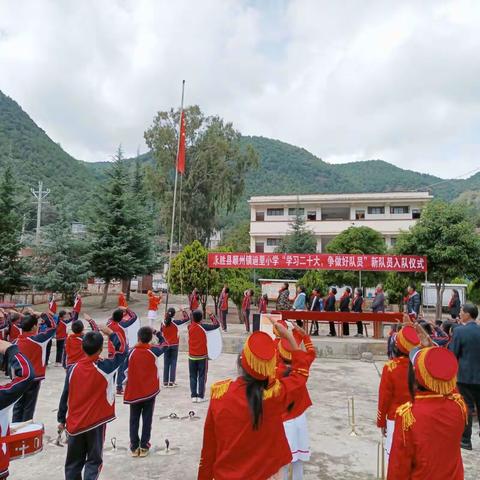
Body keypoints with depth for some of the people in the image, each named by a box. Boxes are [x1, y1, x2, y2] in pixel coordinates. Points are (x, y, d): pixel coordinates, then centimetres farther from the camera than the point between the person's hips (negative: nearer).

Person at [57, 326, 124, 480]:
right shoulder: (104, 367, -16)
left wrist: (61, 419, 12)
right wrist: (111, 333, 1)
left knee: (73, 462, 17)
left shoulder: (73, 369, -7)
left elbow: (65, 396, 1)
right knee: (94, 460, 10)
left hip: (74, 423, 3)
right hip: (96, 422, -3)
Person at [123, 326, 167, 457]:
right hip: (150, 391, -1)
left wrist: (126, 381, 15)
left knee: (134, 419, 13)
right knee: (147, 419, 8)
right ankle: (144, 446, 11)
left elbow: (126, 370, -2)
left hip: (134, 391, 1)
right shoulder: (153, 351, -10)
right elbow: (164, 344, 9)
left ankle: (134, 447, 16)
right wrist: (157, 332, 15)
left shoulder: (132, 352, -9)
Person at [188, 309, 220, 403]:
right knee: (202, 377, 5)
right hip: (202, 356, -3)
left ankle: (193, 396, 10)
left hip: (192, 356, 3)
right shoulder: (203, 327, -14)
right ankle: (200, 396, 6)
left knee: (193, 377, 10)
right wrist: (211, 315, 1)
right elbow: (217, 324, -7)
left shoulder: (190, 327, -3)